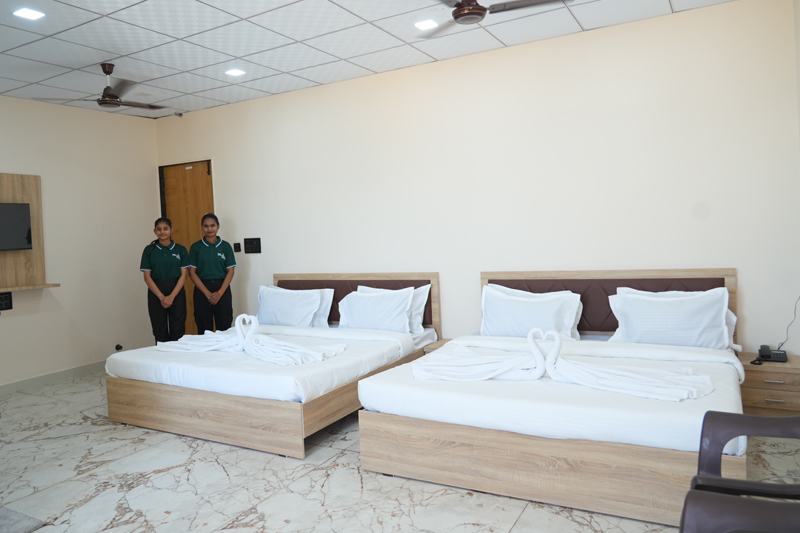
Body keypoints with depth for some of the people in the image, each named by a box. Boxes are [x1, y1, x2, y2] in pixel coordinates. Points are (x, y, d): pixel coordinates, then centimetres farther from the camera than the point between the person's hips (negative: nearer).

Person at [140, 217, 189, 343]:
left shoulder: (180, 250, 3)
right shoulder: (149, 250, 4)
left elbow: (183, 276, -1)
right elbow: (147, 277, 1)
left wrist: (171, 296, -11)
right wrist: (161, 296, -10)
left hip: (176, 292, 0)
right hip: (156, 293, 0)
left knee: (178, 331, 0)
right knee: (160, 331, 3)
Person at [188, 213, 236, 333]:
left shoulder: (225, 246, 4)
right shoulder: (196, 247, 4)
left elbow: (230, 271, 1)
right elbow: (192, 272, 0)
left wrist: (220, 293, -10)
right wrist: (207, 293, -10)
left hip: (222, 288, 0)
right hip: (202, 290, 0)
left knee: (224, 327, -1)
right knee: (204, 328, 2)